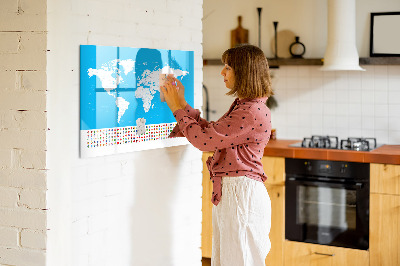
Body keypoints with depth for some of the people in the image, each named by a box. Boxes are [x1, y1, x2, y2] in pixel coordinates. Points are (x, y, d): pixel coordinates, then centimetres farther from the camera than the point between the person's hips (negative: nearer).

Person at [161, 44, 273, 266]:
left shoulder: (253, 112, -19)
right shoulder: (242, 106, 14)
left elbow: (204, 139, -19)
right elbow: (210, 132, 16)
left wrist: (178, 108, -7)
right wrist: (182, 103, 14)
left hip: (242, 193, -10)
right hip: (228, 192, 10)